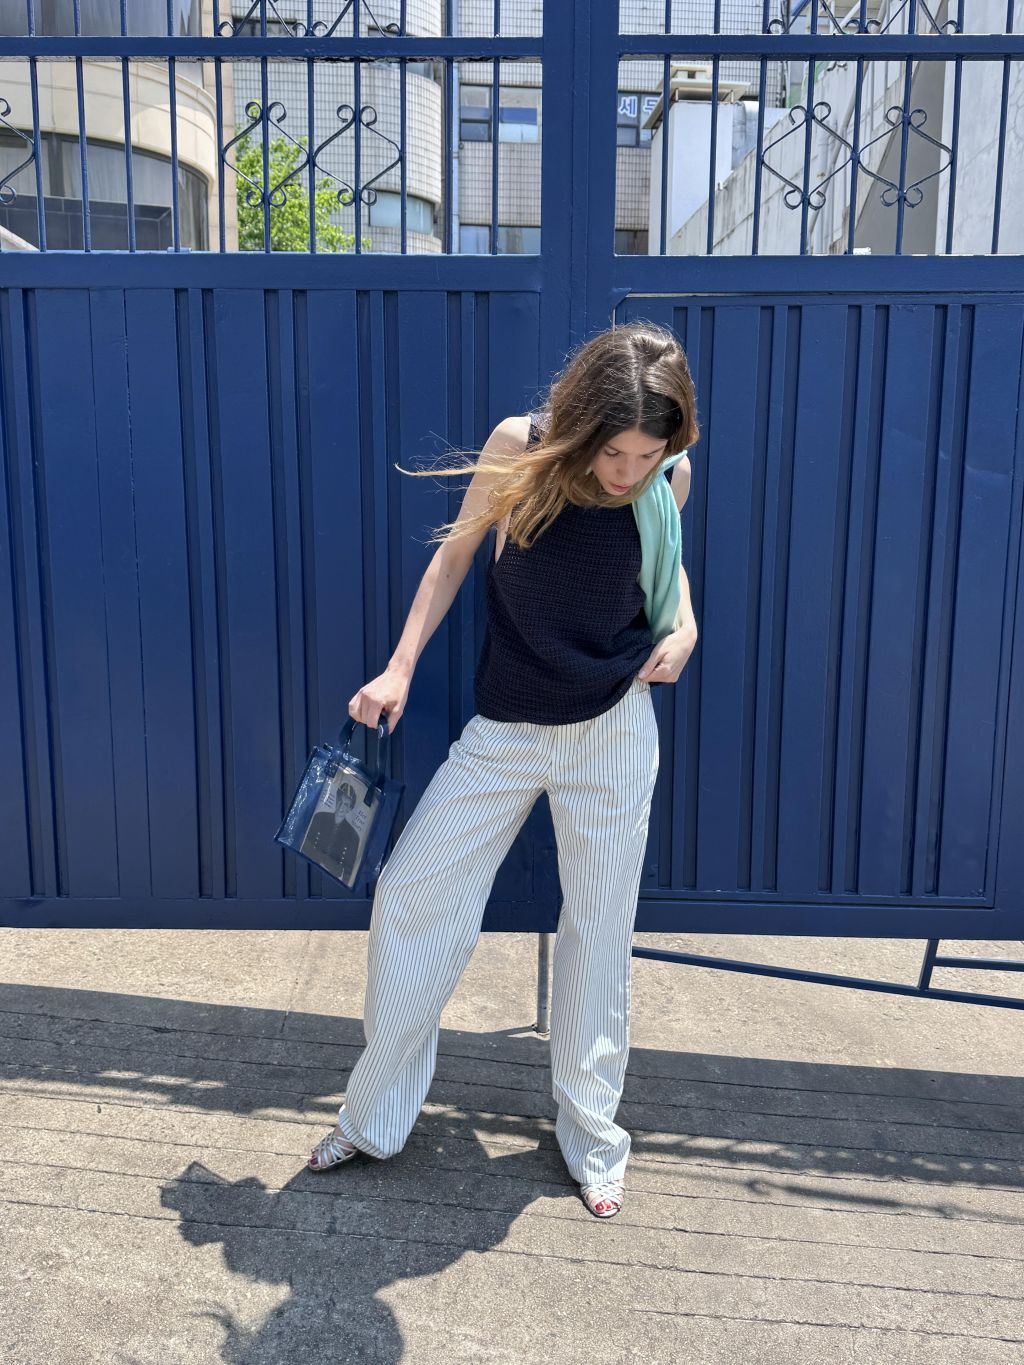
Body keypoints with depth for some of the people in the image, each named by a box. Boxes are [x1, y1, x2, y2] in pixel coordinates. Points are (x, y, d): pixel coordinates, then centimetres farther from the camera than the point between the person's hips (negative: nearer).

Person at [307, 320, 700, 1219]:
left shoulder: (669, 477, -9)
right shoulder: (518, 449, -14)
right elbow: (455, 555, -1)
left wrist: (684, 625, -5)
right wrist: (400, 668, -7)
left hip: (615, 731, 0)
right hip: (503, 732, 0)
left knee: (599, 926, 8)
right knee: (408, 895, 1)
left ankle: (592, 1135, 29)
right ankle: (376, 1115, 22)